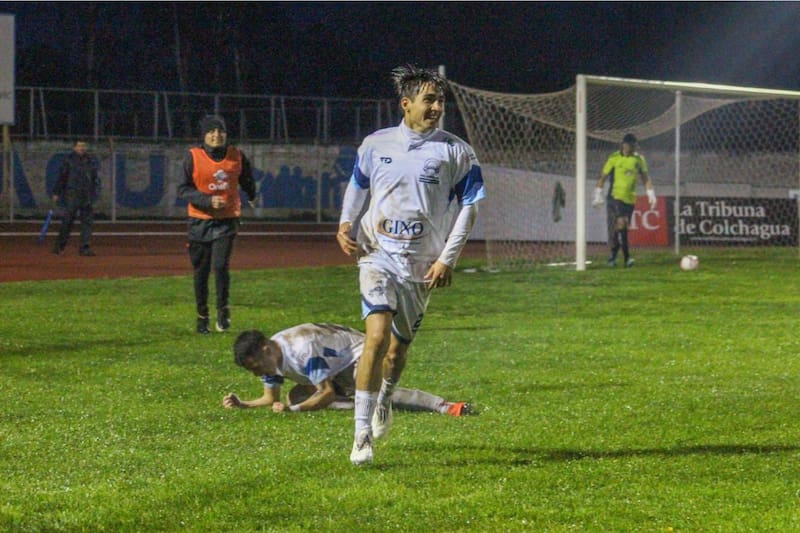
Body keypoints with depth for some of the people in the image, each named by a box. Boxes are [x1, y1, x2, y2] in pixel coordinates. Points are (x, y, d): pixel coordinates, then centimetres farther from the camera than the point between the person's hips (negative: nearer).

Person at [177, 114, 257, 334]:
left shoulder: (237, 156, 0)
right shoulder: (193, 157, -7)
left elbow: (247, 181, 18)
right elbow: (183, 190, -9)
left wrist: (252, 198, 32)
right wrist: (208, 200, -19)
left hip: (227, 220, 0)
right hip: (200, 221, 0)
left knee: (221, 266, -15)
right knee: (201, 270, 6)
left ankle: (223, 309, 5)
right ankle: (202, 316, 21)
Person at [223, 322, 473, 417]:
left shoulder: (302, 349, -33)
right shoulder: (268, 357, -5)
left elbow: (327, 393, -29)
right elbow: (271, 399, 7)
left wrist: (293, 410, -34)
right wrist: (242, 404, -9)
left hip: (358, 352, -10)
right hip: (337, 375, 10)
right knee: (296, 396, -6)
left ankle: (445, 406, -45)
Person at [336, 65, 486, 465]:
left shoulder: (456, 152, -3)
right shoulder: (375, 145, 4)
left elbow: (469, 206, 1)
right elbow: (357, 188, 19)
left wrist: (447, 259, -6)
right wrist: (346, 224, 0)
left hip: (422, 265, 0)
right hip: (378, 256, 0)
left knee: (399, 345, 11)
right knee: (377, 335, -18)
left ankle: (384, 401, 45)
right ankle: (362, 433, -15)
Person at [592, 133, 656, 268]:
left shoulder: (639, 159, 7)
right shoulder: (614, 158, -3)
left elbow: (645, 178, 12)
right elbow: (603, 177, 2)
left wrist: (651, 195, 1)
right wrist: (598, 195, -1)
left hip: (630, 199, 4)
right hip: (615, 197, -4)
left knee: (622, 227, 8)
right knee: (621, 224, -17)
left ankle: (613, 256, 21)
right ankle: (627, 258, -19)